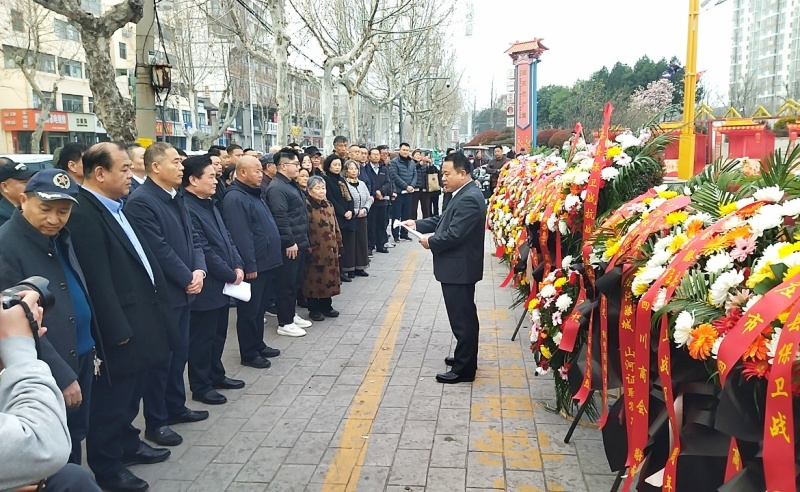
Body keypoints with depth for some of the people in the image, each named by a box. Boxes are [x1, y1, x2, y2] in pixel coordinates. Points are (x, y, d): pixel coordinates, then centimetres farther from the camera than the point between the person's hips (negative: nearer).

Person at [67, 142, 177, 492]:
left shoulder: (115, 207, 10)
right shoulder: (83, 214, -21)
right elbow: (97, 282, -24)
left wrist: (157, 310, 14)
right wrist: (118, 332, -21)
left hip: (139, 321, 9)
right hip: (119, 329, -9)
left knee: (129, 396, 24)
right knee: (111, 401, 8)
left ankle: (127, 444, 41)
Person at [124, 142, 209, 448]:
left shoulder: (177, 197, 10)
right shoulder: (140, 202, -18)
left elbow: (192, 237, 12)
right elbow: (159, 249, -22)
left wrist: (199, 270, -5)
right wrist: (188, 279, -15)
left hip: (184, 290, 9)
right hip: (162, 294, -9)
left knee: (179, 352, 18)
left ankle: (175, 407, 33)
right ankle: (155, 422, 15)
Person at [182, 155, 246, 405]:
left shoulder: (209, 203, 10)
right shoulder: (187, 209, -21)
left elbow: (226, 238, 13)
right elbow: (204, 251, -22)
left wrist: (238, 266, 0)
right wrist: (231, 275, -14)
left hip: (222, 284, 9)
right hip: (205, 287, -9)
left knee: (218, 334, 20)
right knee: (202, 338, 5)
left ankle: (216, 375, 34)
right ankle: (201, 387, 17)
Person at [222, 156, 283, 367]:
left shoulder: (253, 194, 15)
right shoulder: (235, 198, -18)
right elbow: (241, 236, -23)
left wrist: (271, 257, 20)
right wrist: (249, 265, -23)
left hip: (264, 262, 10)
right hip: (253, 265, -10)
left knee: (259, 308, 19)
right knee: (249, 310, 2)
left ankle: (258, 345, 31)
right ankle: (248, 354, 12)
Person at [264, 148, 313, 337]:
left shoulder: (291, 185, 15)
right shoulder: (277, 188, -17)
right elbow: (280, 218, -24)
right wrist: (290, 242, -23)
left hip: (299, 242, 10)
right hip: (289, 245, -10)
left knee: (296, 281, 17)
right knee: (286, 283, -2)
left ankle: (291, 315, 29)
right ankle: (284, 323, 7)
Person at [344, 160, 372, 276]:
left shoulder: (362, 184, 13)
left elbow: (369, 199, 12)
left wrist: (364, 209, -5)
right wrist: (354, 211, -14)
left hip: (362, 218, 6)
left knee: (362, 241, 8)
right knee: (350, 242, -3)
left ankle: (360, 267, 16)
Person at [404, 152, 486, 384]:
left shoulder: (469, 198, -22)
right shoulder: (464, 194, 12)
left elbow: (454, 234, -27)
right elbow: (443, 219, 17)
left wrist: (430, 242, -12)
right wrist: (418, 224, 6)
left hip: (459, 268, -11)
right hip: (459, 267, 11)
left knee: (462, 318, -2)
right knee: (465, 316, 20)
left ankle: (463, 369, 8)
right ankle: (465, 359, 34)